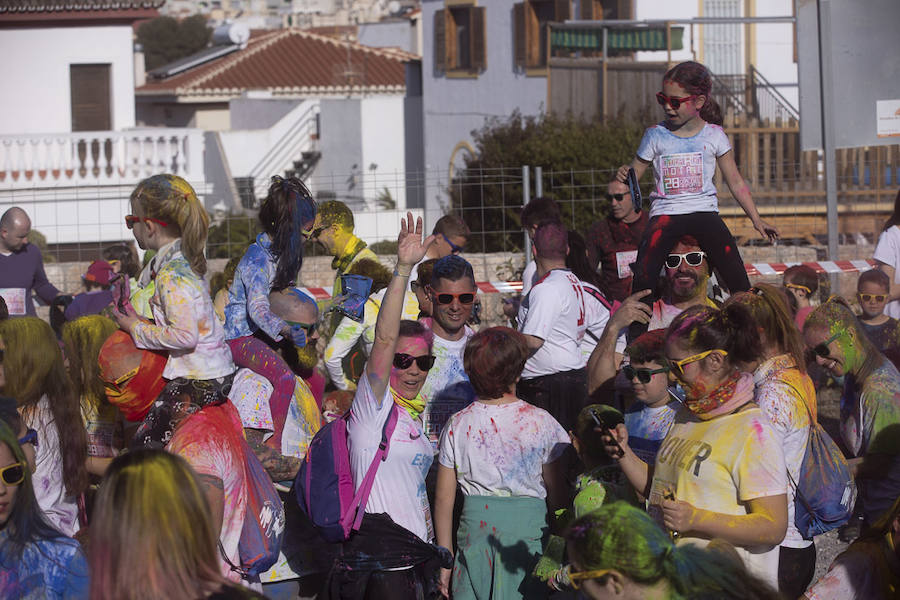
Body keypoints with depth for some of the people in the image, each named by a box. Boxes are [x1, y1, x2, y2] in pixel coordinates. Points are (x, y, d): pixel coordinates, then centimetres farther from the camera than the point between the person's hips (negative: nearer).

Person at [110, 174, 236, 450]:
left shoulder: (170, 274, -19)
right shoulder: (185, 258, 10)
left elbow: (184, 336, -25)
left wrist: (137, 329, -12)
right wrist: (140, 322, 10)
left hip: (196, 380, -10)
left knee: (145, 446, -11)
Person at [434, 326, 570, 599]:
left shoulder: (457, 425, -2)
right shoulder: (541, 422, -6)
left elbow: (444, 500, 2)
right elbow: (558, 495, -1)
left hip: (475, 527, 1)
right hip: (528, 525, -1)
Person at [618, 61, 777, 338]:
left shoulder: (714, 135, 4)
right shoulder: (656, 135, 5)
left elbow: (735, 182, 10)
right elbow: (635, 172, 12)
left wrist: (756, 219, 7)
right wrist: (623, 175, -13)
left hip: (704, 211, 0)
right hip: (665, 213, 0)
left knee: (736, 274, -18)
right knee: (642, 276, -19)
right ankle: (637, 338, -9)